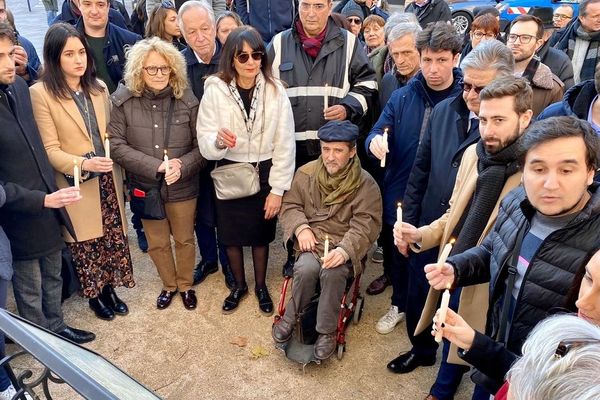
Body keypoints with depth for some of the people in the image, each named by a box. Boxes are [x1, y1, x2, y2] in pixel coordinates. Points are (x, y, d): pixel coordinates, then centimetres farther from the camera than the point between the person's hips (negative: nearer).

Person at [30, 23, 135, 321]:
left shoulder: (98, 87, 7)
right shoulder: (41, 93, -11)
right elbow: (50, 150, -12)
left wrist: (118, 171, 8)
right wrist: (83, 164, -28)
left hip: (108, 180, 5)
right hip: (76, 185, -4)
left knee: (113, 238, 11)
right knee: (85, 244, 10)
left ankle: (109, 288, 33)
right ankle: (94, 296, 31)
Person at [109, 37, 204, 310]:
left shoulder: (187, 100, -10)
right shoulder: (123, 101, -9)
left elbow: (202, 145, -6)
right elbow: (116, 145, -12)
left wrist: (182, 166, -25)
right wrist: (155, 166, -22)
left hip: (182, 186, 0)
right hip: (145, 186, 1)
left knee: (185, 239, 17)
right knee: (157, 243, 18)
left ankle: (186, 285, 41)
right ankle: (169, 285, 43)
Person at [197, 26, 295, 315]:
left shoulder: (275, 90, -11)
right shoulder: (215, 90, -11)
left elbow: (285, 144, -8)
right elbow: (205, 145, -12)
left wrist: (278, 189, -9)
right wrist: (218, 141, -36)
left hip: (264, 173, 0)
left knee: (261, 233, 16)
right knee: (231, 234, 15)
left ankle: (261, 286, 40)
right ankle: (239, 285, 41)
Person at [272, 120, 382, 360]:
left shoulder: (365, 184, -5)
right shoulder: (306, 173, 4)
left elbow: (365, 225, -9)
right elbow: (290, 205, 11)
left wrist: (345, 250, -26)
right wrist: (301, 228, -9)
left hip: (344, 245, -1)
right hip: (311, 240, 2)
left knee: (332, 273, -33)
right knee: (306, 269, -31)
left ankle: (327, 331, -12)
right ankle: (290, 318, -5)